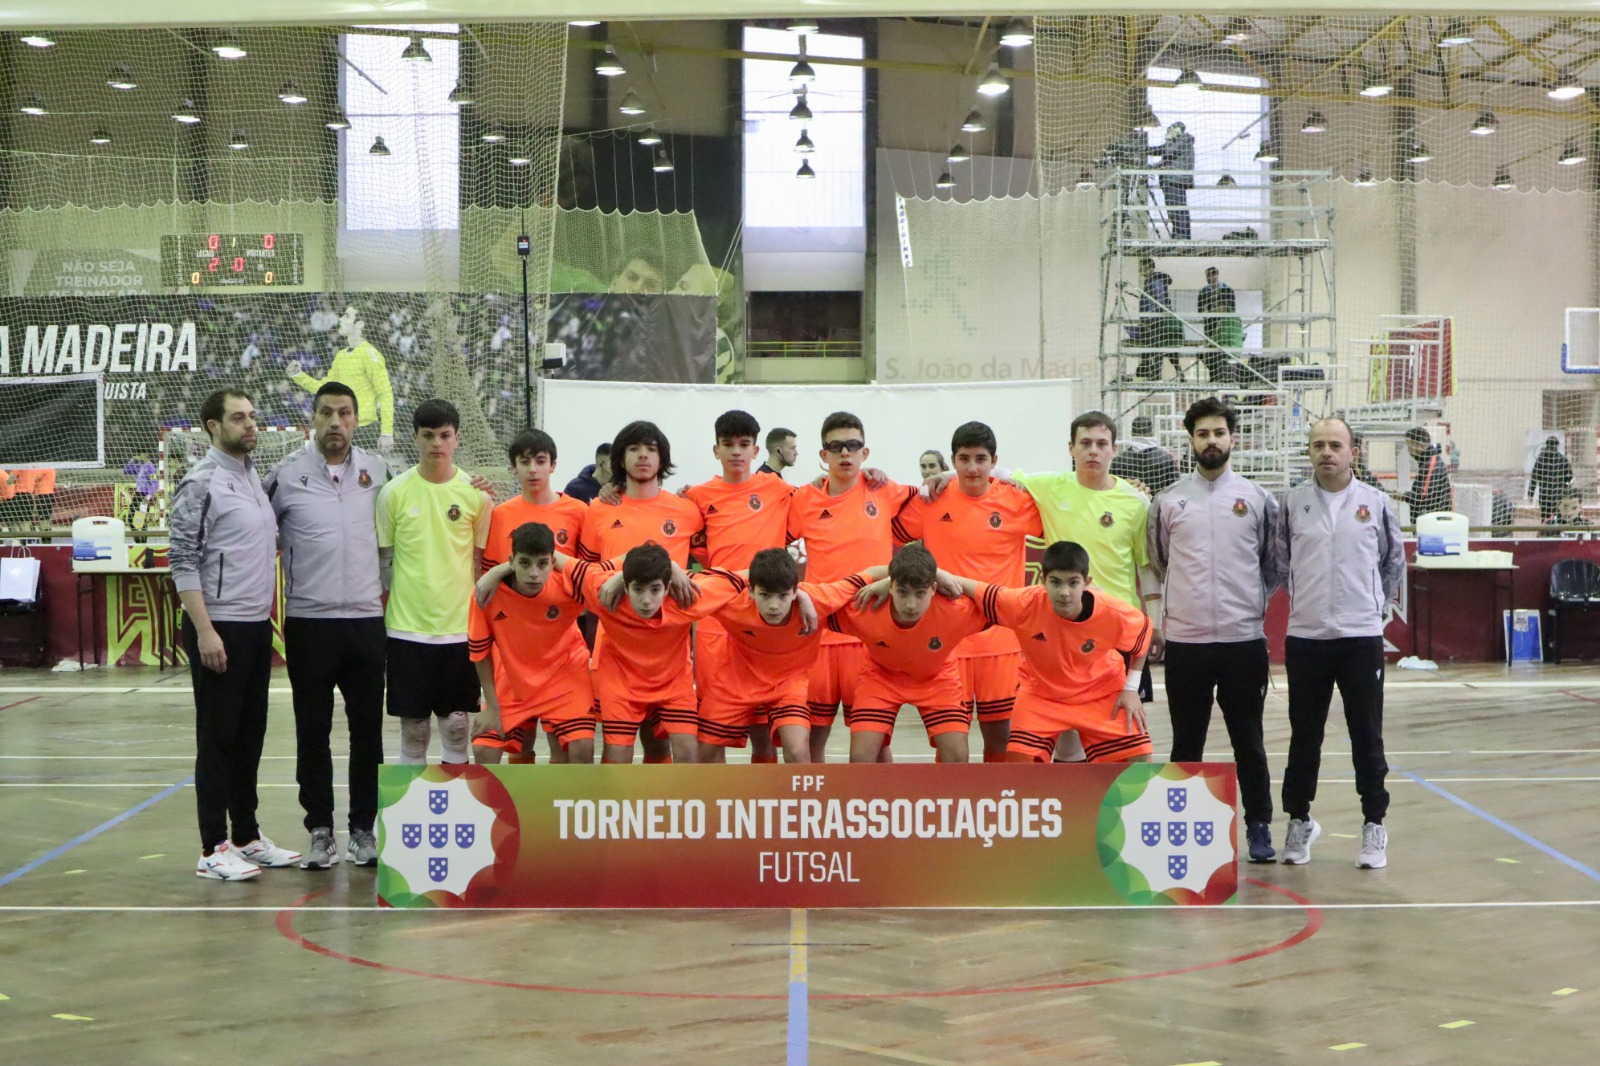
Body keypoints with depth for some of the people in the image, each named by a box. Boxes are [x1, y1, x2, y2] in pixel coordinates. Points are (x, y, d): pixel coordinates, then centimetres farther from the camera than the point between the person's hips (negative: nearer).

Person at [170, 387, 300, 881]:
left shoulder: (256, 477, 13)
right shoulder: (201, 483, -11)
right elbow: (183, 562, -15)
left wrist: (267, 617, 13)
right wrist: (205, 631, -20)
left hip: (257, 626, 8)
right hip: (220, 628, -8)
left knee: (250, 734, 13)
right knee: (218, 737, -2)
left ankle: (248, 837, 22)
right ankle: (214, 849, 5)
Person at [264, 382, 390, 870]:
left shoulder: (377, 470, 5)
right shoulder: (286, 474, -2)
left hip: (367, 620, 2)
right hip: (309, 623, -2)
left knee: (368, 733, 6)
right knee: (312, 735, 5)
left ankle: (364, 829, 17)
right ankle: (320, 833, 15)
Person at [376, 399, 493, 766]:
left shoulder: (476, 494, 1)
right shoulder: (395, 492, -1)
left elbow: (483, 562, 7)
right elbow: (381, 559, 5)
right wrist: (376, 618, 3)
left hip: (461, 627, 1)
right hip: (407, 627, 0)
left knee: (456, 725, 6)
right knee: (413, 727, 6)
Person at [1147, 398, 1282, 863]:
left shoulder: (1258, 498, 4)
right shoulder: (1168, 501, 6)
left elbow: (1275, 563, 13)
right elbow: (1155, 562, 16)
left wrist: (1255, 602, 5)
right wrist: (1160, 612, 9)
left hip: (1244, 638, -1)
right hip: (1184, 640, 1)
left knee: (1248, 739, 5)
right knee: (1186, 741, 8)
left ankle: (1259, 825, 16)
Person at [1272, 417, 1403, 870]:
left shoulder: (1375, 502, 2)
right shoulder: (1293, 502, 2)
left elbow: (1394, 560, 13)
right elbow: (1280, 560, 12)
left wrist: (1375, 601, 10)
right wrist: (1306, 598, 10)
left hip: (1362, 637, -1)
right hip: (1305, 637, 1)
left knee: (1367, 735, 4)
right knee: (1304, 735, 9)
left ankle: (1375, 824, 14)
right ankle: (1299, 820, 20)